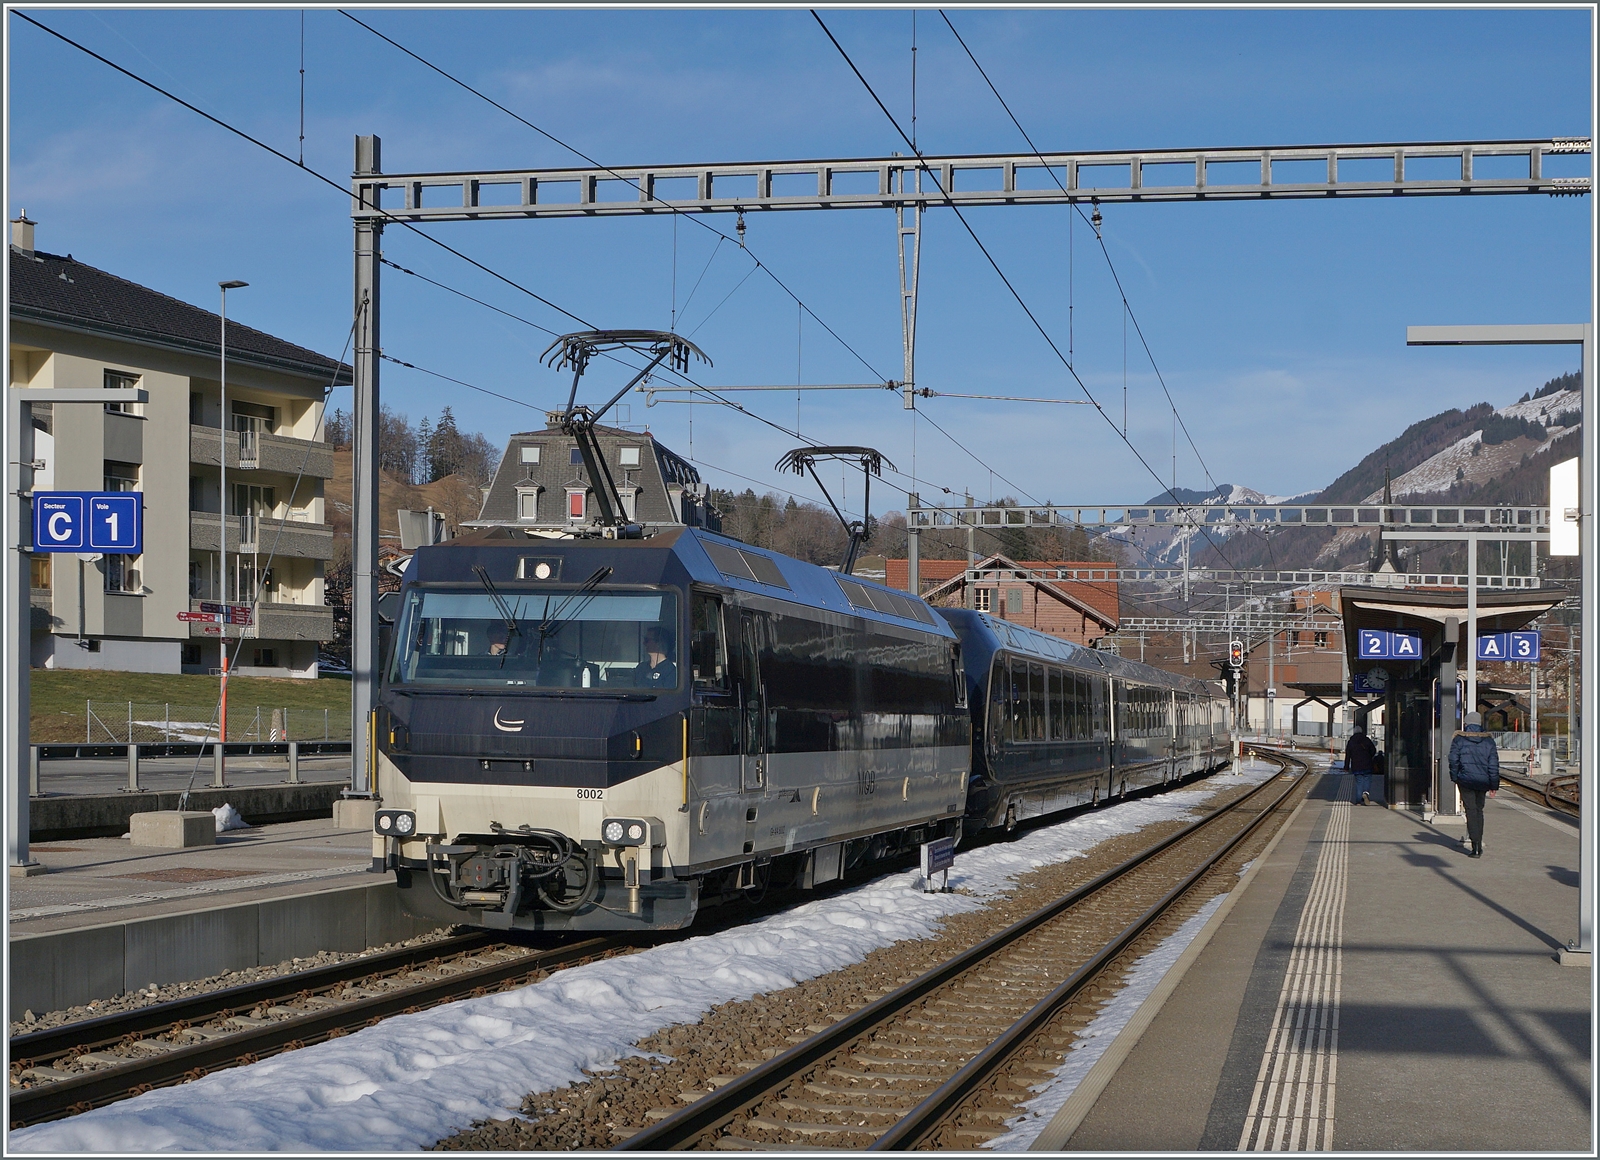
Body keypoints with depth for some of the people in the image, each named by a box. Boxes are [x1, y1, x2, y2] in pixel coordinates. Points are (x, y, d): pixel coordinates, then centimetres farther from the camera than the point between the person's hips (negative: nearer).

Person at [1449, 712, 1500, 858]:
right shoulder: (1488, 741, 3)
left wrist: (1455, 778, 11)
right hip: (1482, 781, 3)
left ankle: (1475, 846, -12)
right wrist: (1494, 785, 6)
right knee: (1479, 810, 17)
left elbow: (1453, 761, -4)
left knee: (1471, 811, -2)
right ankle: (1479, 845, 19)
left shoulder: (1459, 740, -4)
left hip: (1466, 780, -3)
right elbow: (1494, 765, 3)